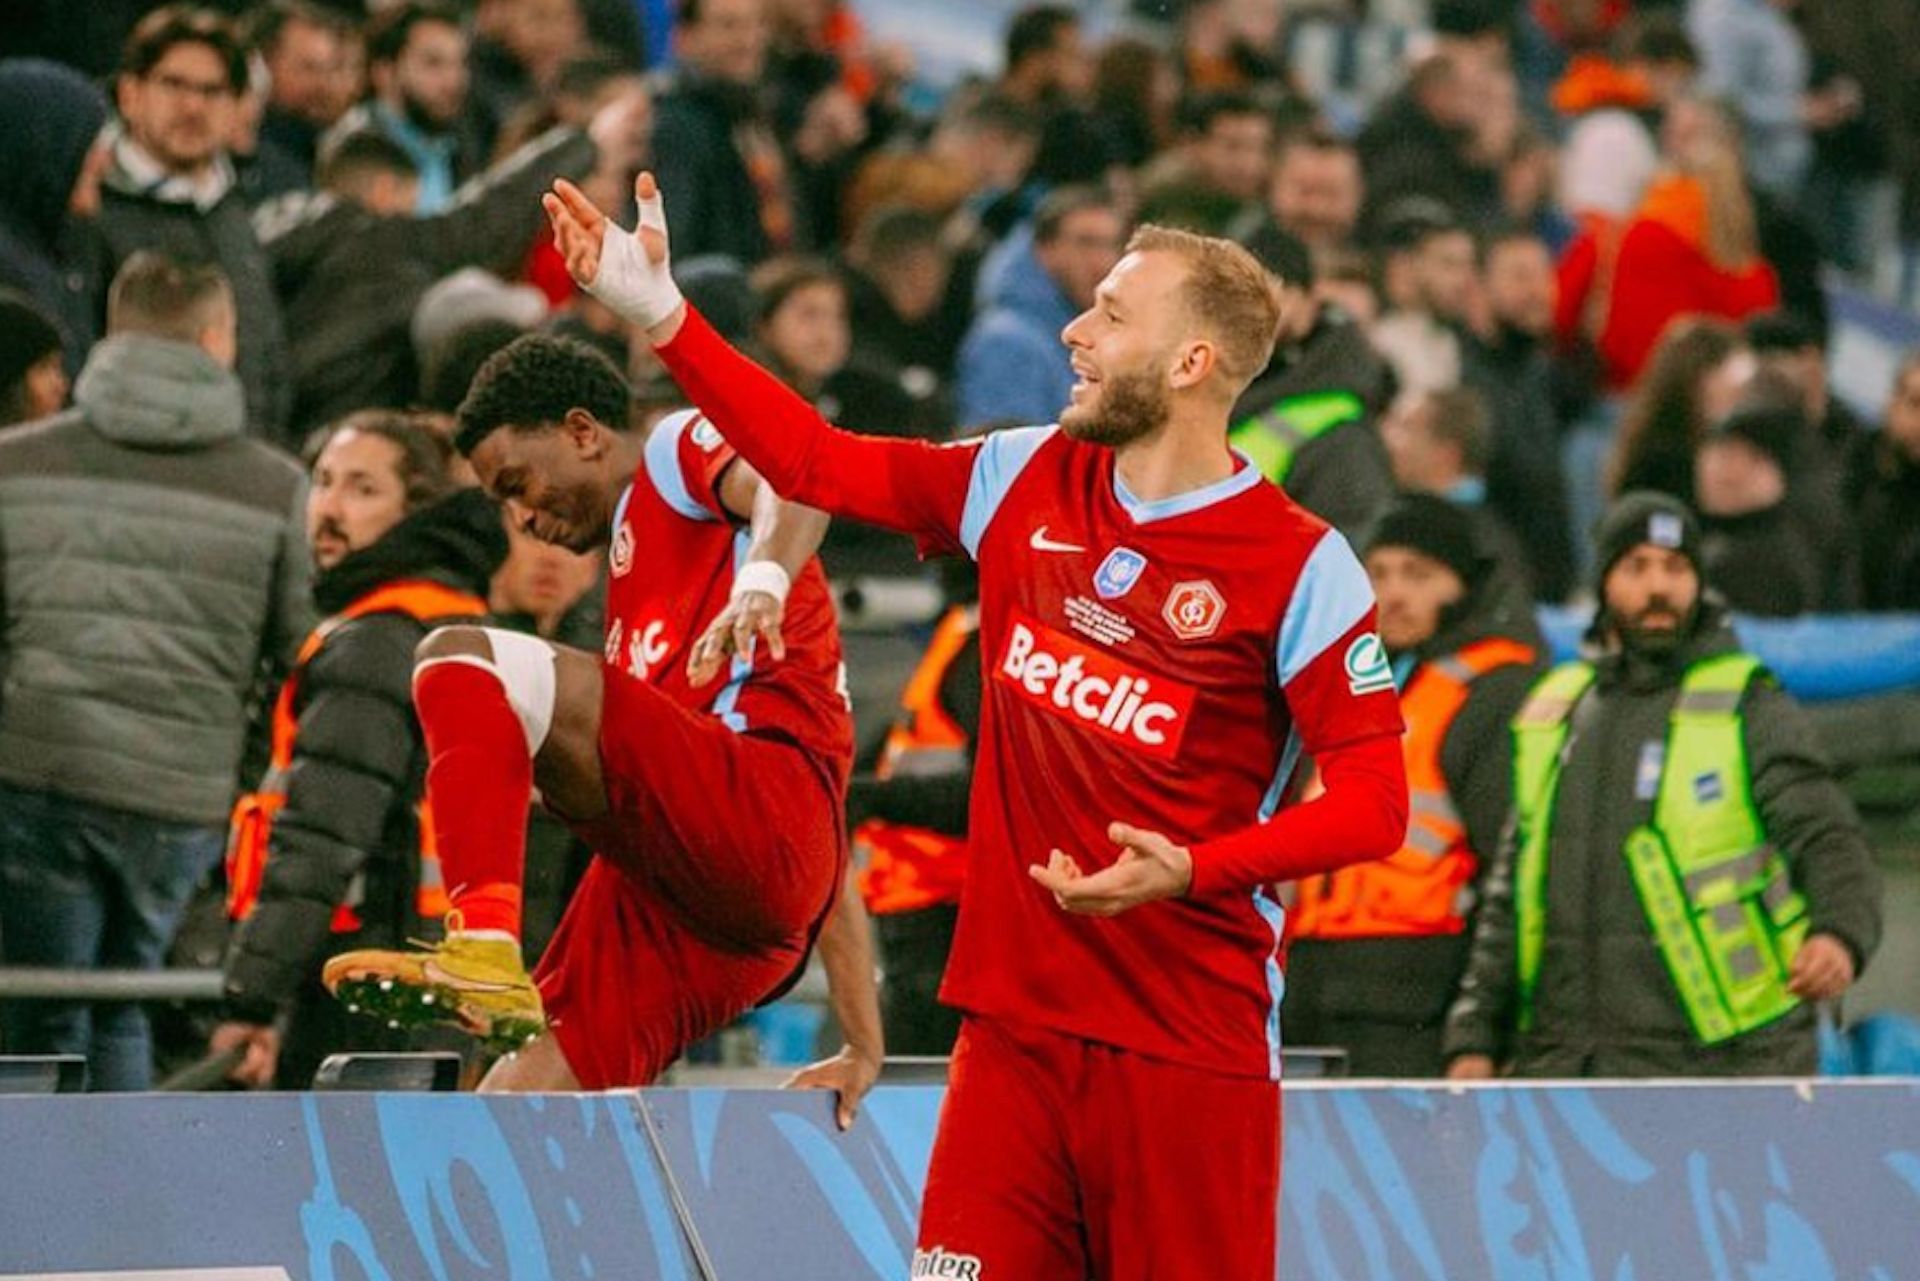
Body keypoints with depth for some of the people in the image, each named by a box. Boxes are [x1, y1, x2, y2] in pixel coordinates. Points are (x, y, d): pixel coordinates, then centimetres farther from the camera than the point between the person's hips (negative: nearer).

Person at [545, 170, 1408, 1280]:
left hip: (1192, 1045, -5)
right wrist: (660, 314, 13)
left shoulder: (1301, 565, -8)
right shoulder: (1027, 483, 9)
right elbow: (819, 463, 17)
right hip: (1016, 1019, 5)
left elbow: (1375, 802, -10)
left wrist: (1195, 869, -23)